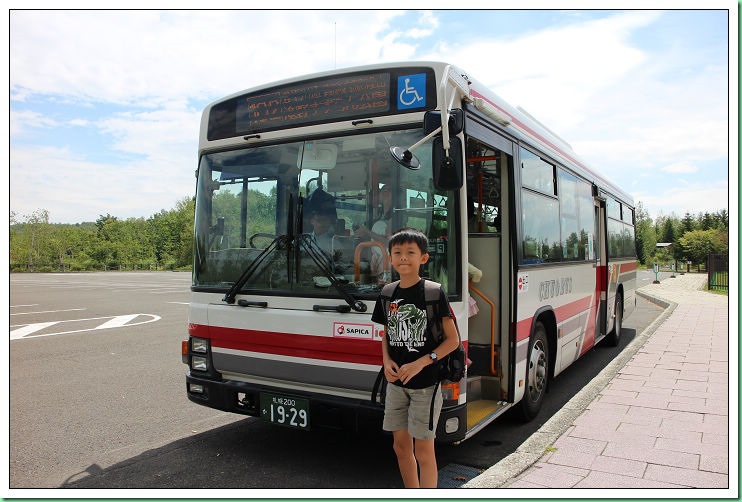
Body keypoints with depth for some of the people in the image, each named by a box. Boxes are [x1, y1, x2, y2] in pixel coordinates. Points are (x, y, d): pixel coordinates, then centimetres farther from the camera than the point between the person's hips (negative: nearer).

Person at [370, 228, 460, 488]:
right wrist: (387, 361, -4)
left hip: (426, 382, -5)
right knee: (401, 445, 15)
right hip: (396, 382, 5)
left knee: (423, 449, 2)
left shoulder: (434, 292, -10)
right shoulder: (387, 295, 4)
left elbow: (453, 339, -9)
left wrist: (420, 363, -19)